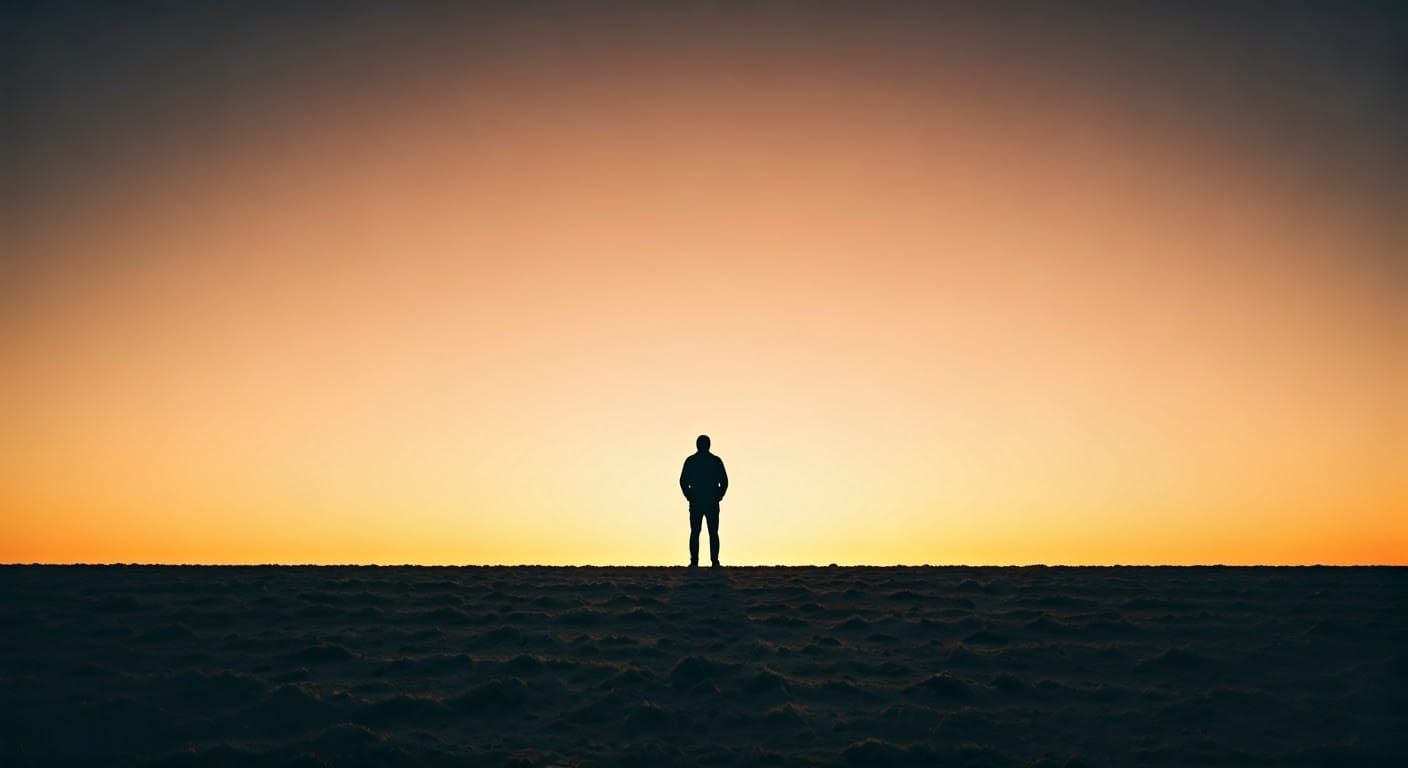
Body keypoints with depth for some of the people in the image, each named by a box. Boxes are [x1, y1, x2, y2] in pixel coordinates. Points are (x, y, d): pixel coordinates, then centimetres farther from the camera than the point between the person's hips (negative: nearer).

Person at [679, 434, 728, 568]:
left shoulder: (690, 460, 1)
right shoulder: (716, 460, 1)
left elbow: (683, 481, -1)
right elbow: (724, 481, -1)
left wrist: (689, 496, 7)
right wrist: (718, 497, 6)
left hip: (695, 502, 0)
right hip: (712, 503, 0)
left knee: (694, 533, 4)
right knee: (713, 533, 4)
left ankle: (694, 562, -3)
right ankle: (715, 561, -3)